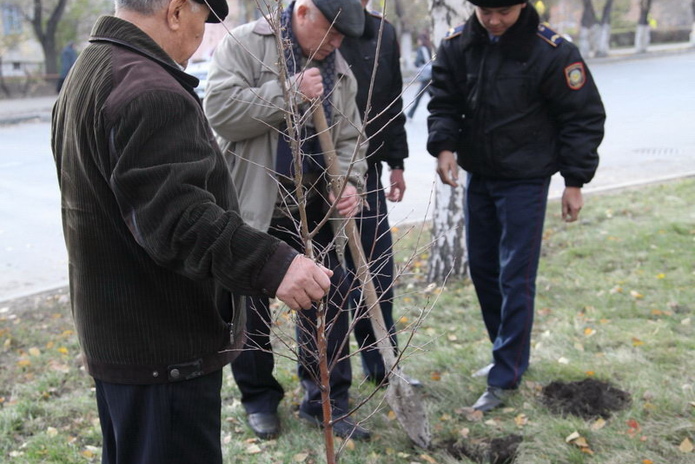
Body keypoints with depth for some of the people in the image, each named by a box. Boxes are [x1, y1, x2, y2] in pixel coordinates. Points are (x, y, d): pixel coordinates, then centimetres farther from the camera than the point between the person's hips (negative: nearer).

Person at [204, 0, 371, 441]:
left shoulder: (339, 70, 8)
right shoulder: (246, 44, -7)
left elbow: (348, 138, 7)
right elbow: (221, 109, -19)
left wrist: (349, 182, -12)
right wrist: (289, 92, -21)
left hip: (312, 207, 4)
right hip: (251, 205, -4)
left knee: (329, 299, 5)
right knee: (250, 305, 8)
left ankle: (327, 401, 20)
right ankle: (260, 399, 28)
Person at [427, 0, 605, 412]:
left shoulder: (552, 53, -17)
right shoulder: (457, 45, -4)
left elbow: (583, 117, -10)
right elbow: (444, 103, 3)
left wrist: (575, 181, -10)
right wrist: (444, 146, -15)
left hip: (526, 180, -5)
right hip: (478, 175, 6)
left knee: (515, 277, -5)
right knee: (482, 267, 14)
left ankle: (506, 378, 6)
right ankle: (508, 352, 32)